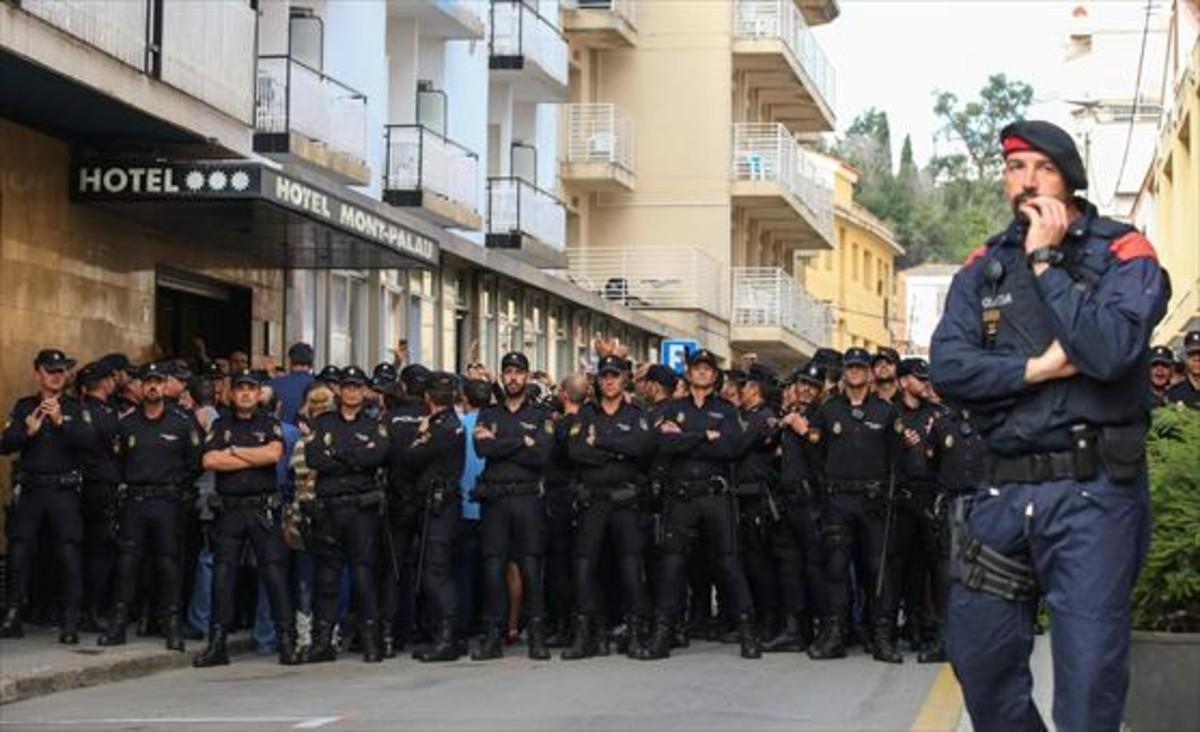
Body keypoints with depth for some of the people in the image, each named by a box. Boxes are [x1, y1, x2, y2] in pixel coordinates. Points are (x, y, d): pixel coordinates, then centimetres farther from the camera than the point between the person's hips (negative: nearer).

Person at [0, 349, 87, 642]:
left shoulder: (75, 408, 8)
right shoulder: (24, 407, 12)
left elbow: (83, 440, -10)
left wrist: (60, 420, -26)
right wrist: (28, 430, -16)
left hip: (64, 490, -2)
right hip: (29, 490, 2)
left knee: (69, 553, -7)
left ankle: (70, 624, -4)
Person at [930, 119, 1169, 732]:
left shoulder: (1122, 256, -2)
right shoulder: (983, 269, 11)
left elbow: (1110, 350, -20)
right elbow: (947, 367, -1)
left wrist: (1046, 261, -12)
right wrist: (1035, 369, -13)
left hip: (1092, 491, -5)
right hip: (1005, 489, 5)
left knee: (1090, 673, -5)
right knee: (979, 658, 12)